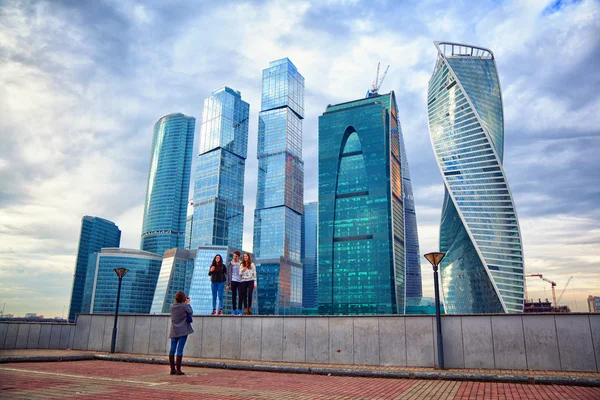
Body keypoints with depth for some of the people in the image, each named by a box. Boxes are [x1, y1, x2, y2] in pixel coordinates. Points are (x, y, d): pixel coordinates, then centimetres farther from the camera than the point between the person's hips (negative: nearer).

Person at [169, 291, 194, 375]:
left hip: (174, 331, 5)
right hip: (183, 331, -5)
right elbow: (190, 312, 3)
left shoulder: (171, 306, 4)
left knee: (172, 350, 7)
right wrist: (188, 303, 13)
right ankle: (178, 370, -3)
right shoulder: (184, 306, -12)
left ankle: (172, 369, 12)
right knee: (180, 350, -4)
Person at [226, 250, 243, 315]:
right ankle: (233, 310, 9)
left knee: (240, 295, -3)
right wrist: (228, 284, 3)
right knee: (233, 296, 4)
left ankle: (239, 310, 4)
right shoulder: (230, 263, 7)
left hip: (240, 281, 0)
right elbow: (228, 274, 7)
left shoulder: (241, 263, 6)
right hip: (233, 281, 0)